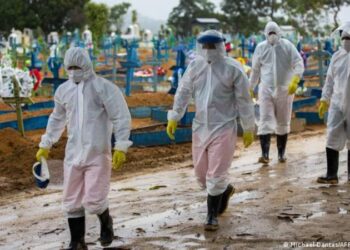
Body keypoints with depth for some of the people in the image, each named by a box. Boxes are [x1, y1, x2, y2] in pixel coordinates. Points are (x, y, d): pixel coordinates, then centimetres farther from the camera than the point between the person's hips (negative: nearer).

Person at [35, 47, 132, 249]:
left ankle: (106, 222, 25)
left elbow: (121, 118, -10)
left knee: (93, 201, -9)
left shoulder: (103, 87, -9)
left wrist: (121, 147, -15)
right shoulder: (63, 90, 8)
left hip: (98, 155, -5)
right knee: (72, 202, 7)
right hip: (73, 155, 5)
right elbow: (57, 119, 23)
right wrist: (46, 145, 26)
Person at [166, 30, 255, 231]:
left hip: (223, 128, -5)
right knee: (201, 172, 14)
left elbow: (244, 100, -6)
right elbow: (184, 92, 8)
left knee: (215, 175, -3)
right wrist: (174, 118, 5)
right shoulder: (195, 66, 1)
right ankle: (225, 190, 43)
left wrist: (249, 128, -2)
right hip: (200, 127, 5)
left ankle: (212, 216, 13)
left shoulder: (233, 69, -12)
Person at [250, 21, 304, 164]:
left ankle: (281, 154, 22)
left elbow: (299, 64, -11)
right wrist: (251, 88, 12)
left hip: (284, 90, 0)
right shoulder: (260, 48, 2)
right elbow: (255, 70, 11)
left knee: (283, 123, 10)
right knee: (265, 121, -12)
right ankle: (265, 154, -19)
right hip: (266, 89, 0)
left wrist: (295, 80, -27)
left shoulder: (287, 46, -4)